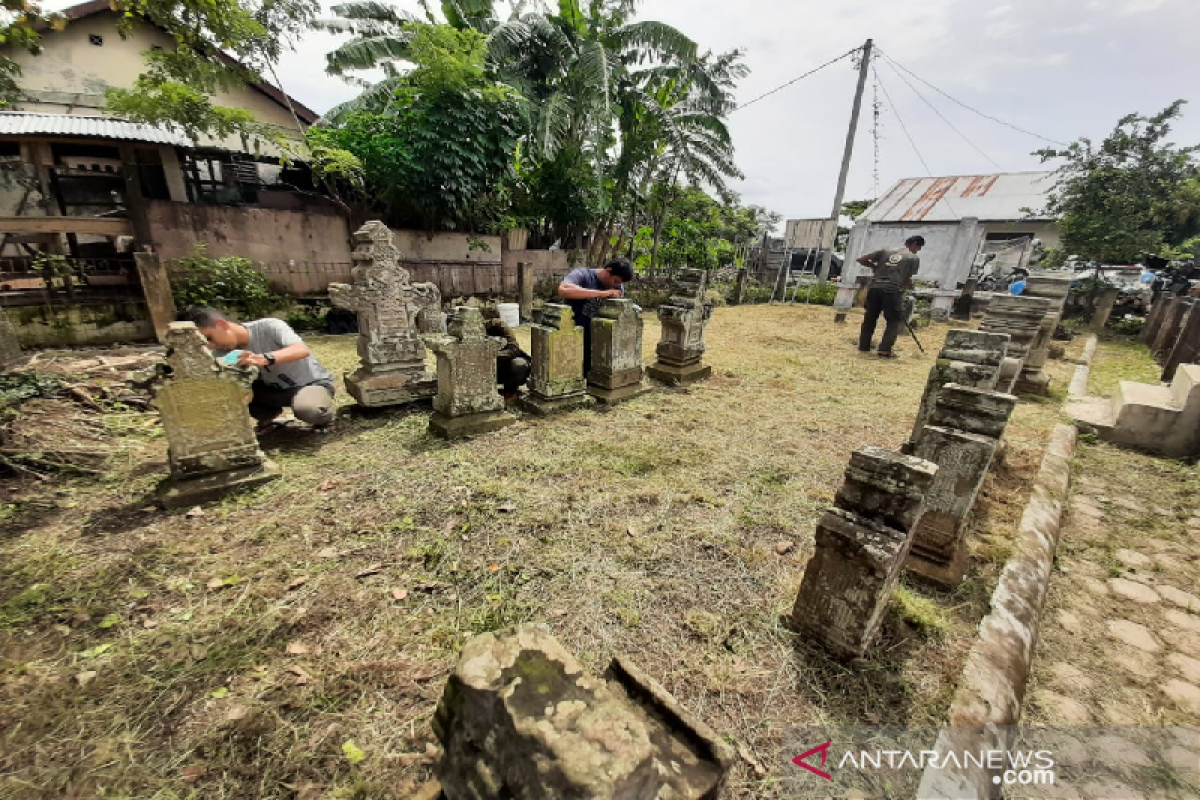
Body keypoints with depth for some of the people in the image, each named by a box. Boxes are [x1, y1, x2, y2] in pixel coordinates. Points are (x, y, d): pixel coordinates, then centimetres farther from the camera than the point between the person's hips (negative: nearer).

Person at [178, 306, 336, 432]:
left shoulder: (268, 326, -23)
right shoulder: (222, 353, -7)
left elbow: (303, 350, -41)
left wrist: (264, 359, -55)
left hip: (313, 383, -7)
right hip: (275, 388, 7)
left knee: (308, 410, -40)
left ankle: (322, 413, -3)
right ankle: (268, 414, 9)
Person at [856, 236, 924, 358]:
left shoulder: (885, 251, 18)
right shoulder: (913, 258, 10)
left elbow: (861, 260, 14)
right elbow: (907, 280, 8)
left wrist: (875, 267, 27)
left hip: (874, 287, 4)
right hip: (892, 290, -3)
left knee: (870, 318, 14)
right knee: (894, 321, 8)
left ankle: (863, 347, 17)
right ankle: (885, 350, -2)